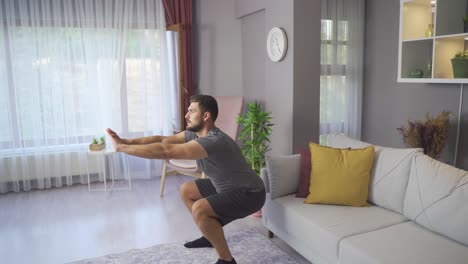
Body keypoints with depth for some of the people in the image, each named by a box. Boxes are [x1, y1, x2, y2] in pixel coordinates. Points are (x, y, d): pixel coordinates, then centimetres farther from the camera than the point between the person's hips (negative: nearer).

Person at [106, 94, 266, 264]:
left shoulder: (213, 141, -32)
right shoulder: (195, 133, -2)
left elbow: (165, 151, -37)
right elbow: (163, 140, -4)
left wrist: (121, 148, -32)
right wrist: (126, 141, -13)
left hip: (249, 193, -9)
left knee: (199, 209, -28)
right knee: (186, 190, 14)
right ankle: (212, 236, 26)